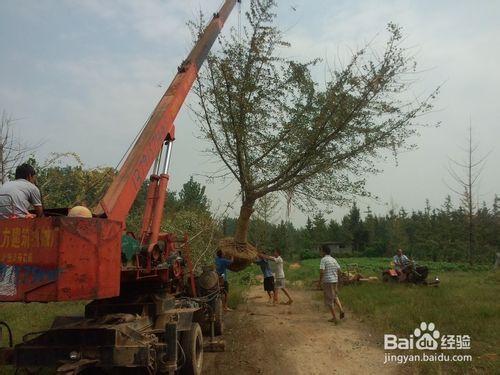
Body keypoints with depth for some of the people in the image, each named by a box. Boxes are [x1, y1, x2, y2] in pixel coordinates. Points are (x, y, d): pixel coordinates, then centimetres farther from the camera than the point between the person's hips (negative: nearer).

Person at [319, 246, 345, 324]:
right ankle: (341, 310, 6)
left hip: (327, 281, -7)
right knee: (334, 296, 26)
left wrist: (320, 280, -8)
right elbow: (339, 269, 10)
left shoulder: (323, 259, -12)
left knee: (329, 299, 3)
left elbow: (321, 271, -20)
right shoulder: (333, 259, 9)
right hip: (334, 280, 7)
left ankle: (334, 318, 5)